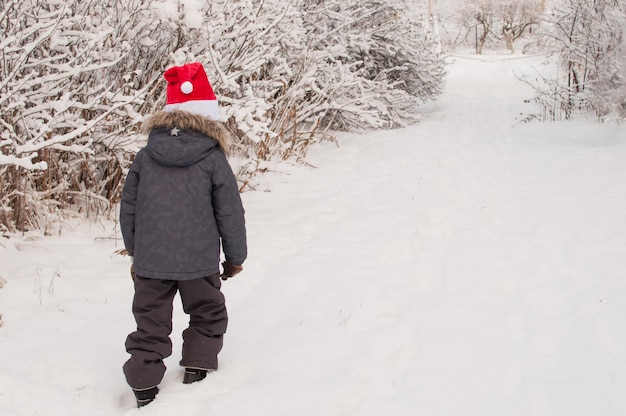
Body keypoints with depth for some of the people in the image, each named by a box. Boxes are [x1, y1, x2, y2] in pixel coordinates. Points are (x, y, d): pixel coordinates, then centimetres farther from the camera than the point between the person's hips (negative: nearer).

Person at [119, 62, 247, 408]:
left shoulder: (145, 157, 0)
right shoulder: (213, 159, -9)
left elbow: (128, 208, 5)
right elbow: (230, 213, -5)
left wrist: (135, 252, 19)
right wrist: (235, 256, 10)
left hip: (149, 261, 2)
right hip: (199, 260, -2)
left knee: (151, 322, 12)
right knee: (208, 315, 20)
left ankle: (144, 387, 12)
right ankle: (197, 369, 22)